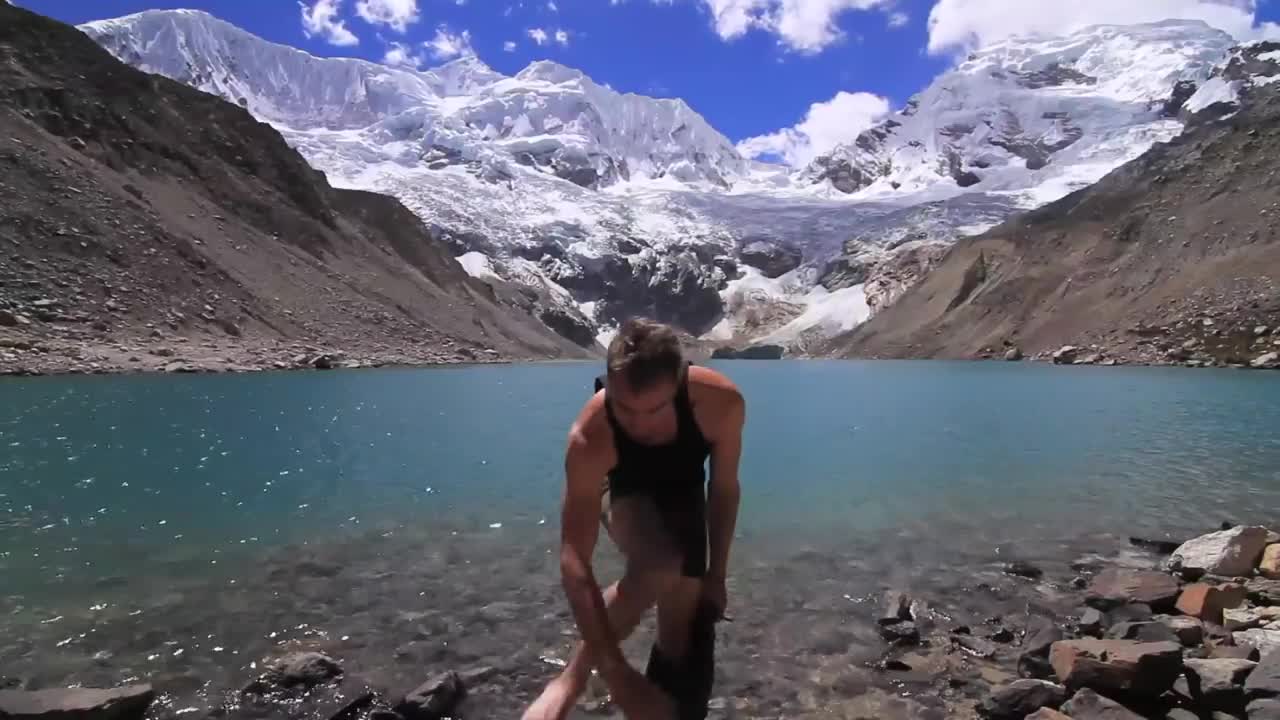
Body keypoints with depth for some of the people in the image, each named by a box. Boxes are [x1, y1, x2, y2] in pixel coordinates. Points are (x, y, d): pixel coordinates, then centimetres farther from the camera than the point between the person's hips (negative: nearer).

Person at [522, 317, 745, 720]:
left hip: (682, 493, 3)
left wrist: (715, 575, -10)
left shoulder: (721, 403, -34)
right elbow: (574, 562, -40)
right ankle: (571, 679, -15)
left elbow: (724, 489, -15)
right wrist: (616, 672, -44)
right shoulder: (589, 438, -40)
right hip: (625, 491, -3)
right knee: (659, 567, -34)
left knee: (682, 626, 4)